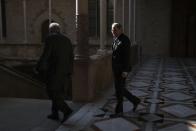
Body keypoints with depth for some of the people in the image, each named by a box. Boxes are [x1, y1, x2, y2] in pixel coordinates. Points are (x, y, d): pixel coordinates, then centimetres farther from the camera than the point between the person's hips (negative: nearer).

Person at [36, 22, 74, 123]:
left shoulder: (50, 39, -9)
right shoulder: (67, 40, 10)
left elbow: (45, 55, -16)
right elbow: (71, 57, 9)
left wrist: (39, 68, -6)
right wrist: (69, 72, 15)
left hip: (53, 71, -7)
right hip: (64, 72, 7)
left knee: (53, 93, 2)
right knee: (58, 93, 15)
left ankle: (66, 110, -10)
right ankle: (55, 114, 21)